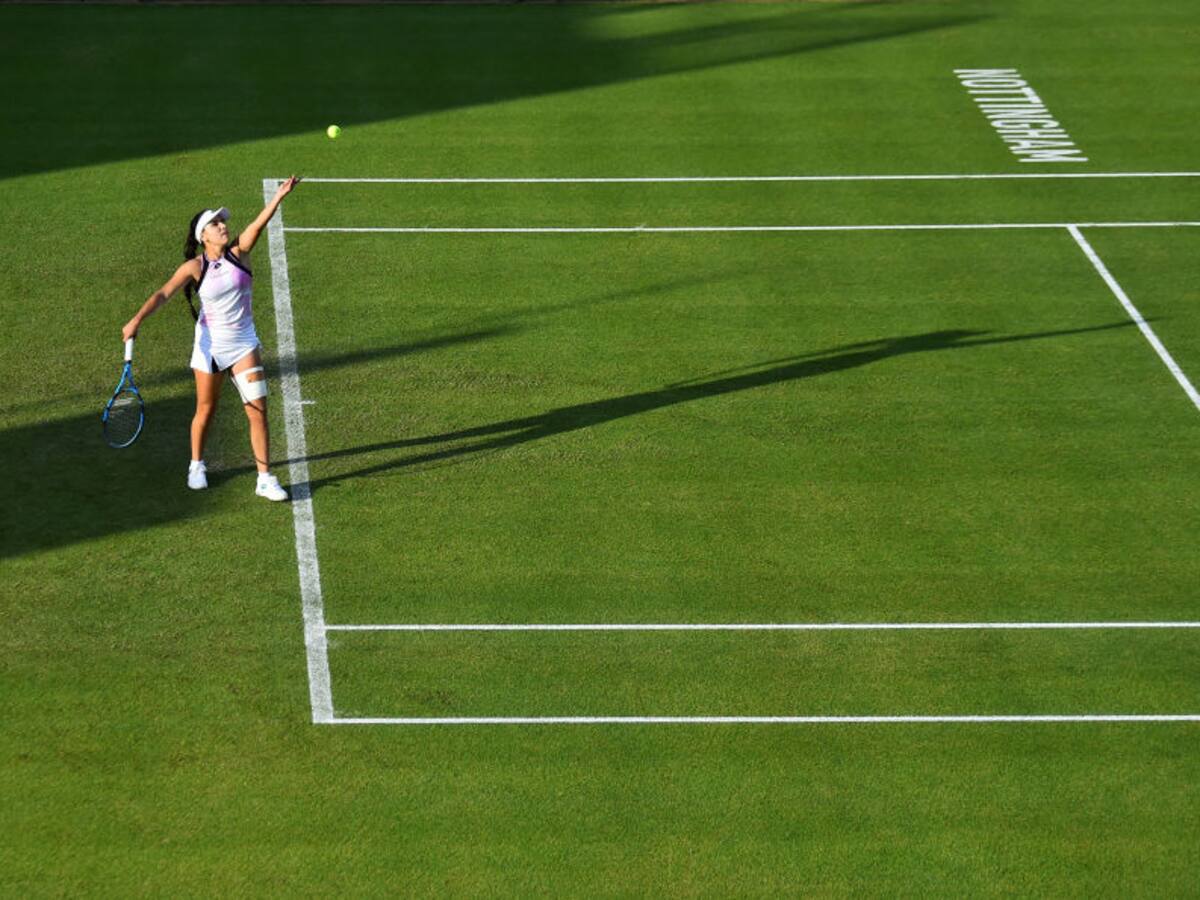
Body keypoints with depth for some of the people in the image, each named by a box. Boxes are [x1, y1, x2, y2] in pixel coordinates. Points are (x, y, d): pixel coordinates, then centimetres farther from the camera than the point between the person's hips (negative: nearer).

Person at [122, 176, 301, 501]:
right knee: (205, 410, 12)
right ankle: (196, 465, 36)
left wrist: (279, 197, -40)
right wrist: (137, 320, -35)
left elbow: (258, 224, -23)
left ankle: (265, 478, 3)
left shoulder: (238, 253, -7)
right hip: (210, 344, -1)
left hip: (244, 344, 1)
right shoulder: (195, 267, -11)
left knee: (258, 410, -4)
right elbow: (163, 294, -19)